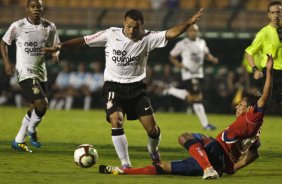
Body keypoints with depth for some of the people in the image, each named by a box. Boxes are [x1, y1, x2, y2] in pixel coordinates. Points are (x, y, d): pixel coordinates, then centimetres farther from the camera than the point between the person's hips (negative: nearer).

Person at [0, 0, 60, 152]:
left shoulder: (49, 27, 1)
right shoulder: (18, 26, -9)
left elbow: (55, 46, 14)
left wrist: (55, 54, -10)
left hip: (41, 73, 6)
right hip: (25, 72, -6)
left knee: (36, 109, 11)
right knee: (42, 103, -21)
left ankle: (18, 141, 26)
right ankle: (32, 130, 8)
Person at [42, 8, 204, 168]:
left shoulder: (147, 38, -7)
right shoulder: (111, 34, -6)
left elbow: (171, 33, -17)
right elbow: (84, 40, 0)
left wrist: (189, 22, -31)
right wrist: (59, 47, 0)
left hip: (136, 87, 1)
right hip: (114, 86, -1)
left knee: (152, 128, -5)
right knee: (116, 121, -23)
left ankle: (153, 150, 32)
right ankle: (126, 165, -13)